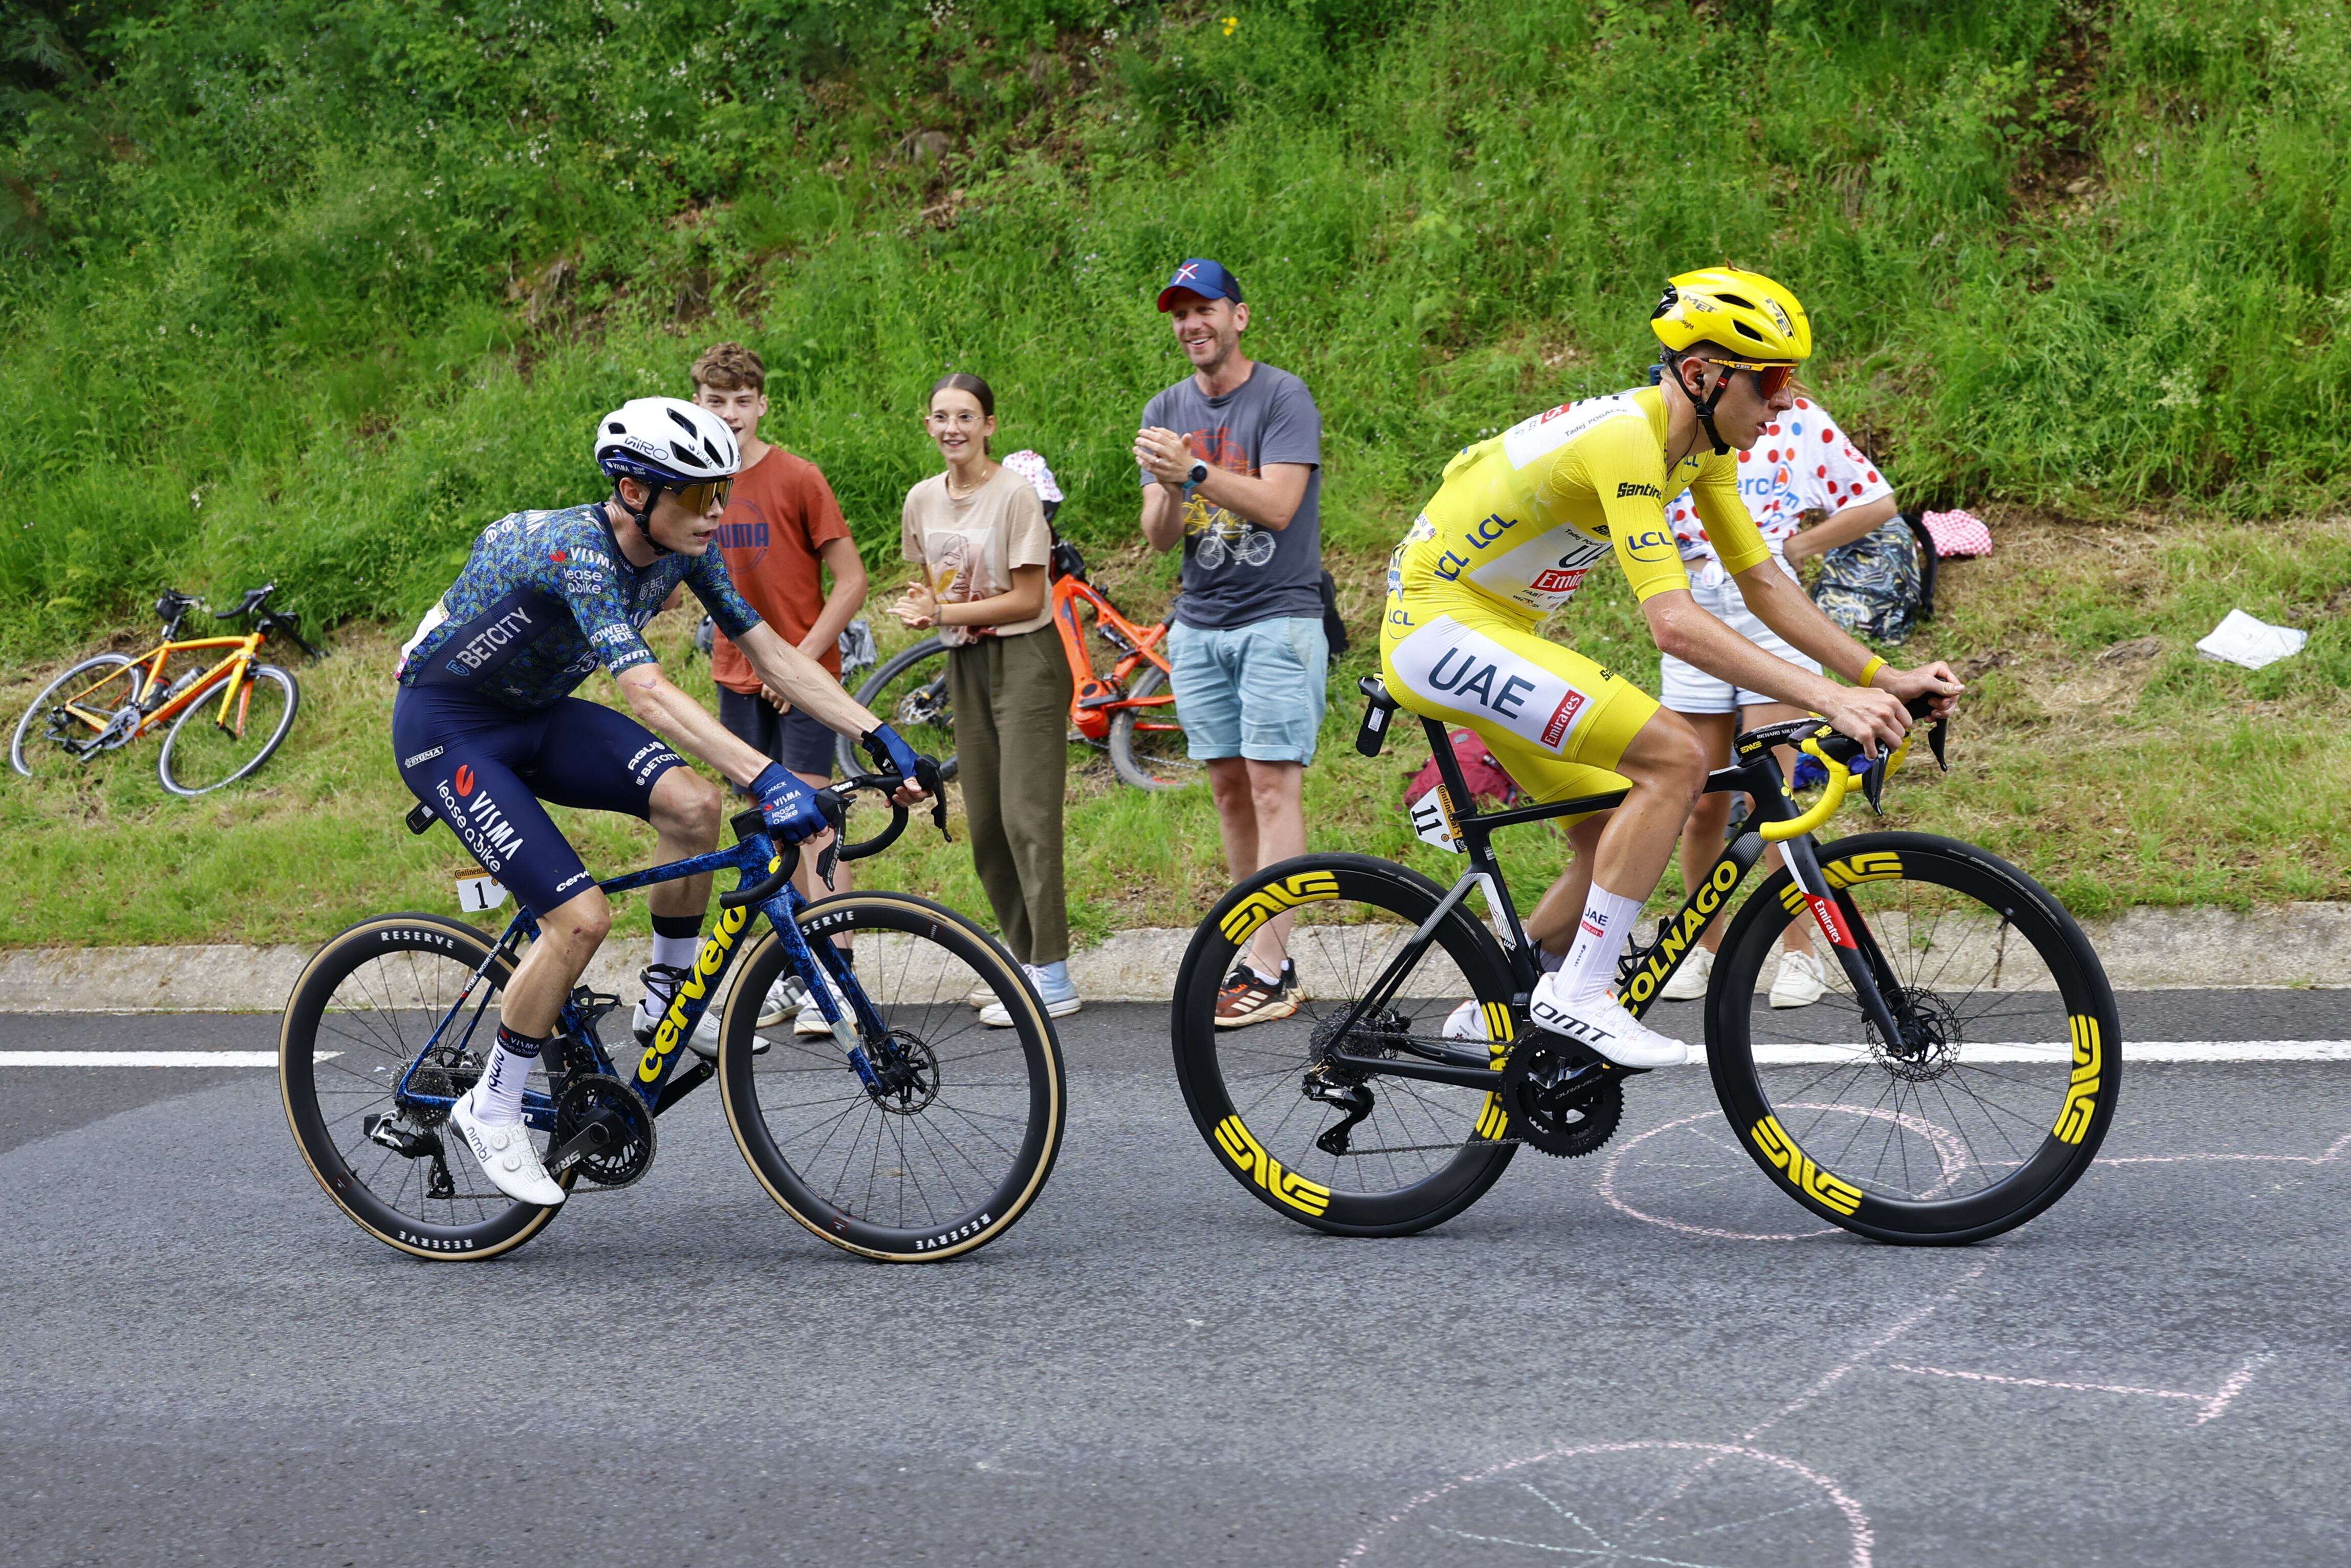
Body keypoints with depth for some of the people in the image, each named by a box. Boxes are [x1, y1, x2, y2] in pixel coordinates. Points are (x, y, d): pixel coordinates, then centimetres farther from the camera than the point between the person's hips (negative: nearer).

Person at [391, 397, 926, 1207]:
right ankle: (491, 1109, 0)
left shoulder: (684, 549, -9)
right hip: (447, 729, -7)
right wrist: (768, 779, -53)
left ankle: (667, 1002, 4)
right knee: (581, 918, -19)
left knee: (693, 805, -17)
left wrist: (878, 734, -16)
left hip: (536, 713, 7)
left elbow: (772, 653, -6)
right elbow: (648, 693, -44)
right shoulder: (578, 551, -33)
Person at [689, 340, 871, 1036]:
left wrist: (803, 657, -13)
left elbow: (850, 581, -8)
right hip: (738, 678, 5)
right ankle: (791, 972, 16)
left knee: (812, 822, -9)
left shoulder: (798, 479, -9)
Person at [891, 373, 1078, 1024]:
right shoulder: (923, 500, 6)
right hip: (965, 664, 7)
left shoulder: (1015, 494, -13)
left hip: (1025, 659, -7)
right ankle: (1024, 960, 18)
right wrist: (920, 604, -6)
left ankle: (1053, 977, -10)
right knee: (984, 824, 8)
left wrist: (942, 613, -18)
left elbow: (1026, 600, -14)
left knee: (1026, 817, -11)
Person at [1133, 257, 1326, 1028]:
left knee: (1272, 786, -10)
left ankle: (1269, 970, -12)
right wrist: (1170, 487, -18)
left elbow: (1277, 505, -18)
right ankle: (1251, 945, 12)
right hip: (1200, 624, 6)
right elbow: (1160, 537, 3)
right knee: (1229, 788, 6)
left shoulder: (1283, 397, -6)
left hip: (1278, 617, -5)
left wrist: (1196, 468, -28)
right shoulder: (1165, 413, 9)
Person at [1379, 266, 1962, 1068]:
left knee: (1622, 837, 9)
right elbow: (1675, 625, -33)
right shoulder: (1626, 437, -26)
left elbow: (1764, 584, 6)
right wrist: (1829, 699, -36)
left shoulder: (1704, 442, 3)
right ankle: (1577, 994, -14)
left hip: (1495, 633, 10)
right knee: (1675, 757, -20)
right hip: (1441, 622, -10)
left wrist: (1884, 679, -3)